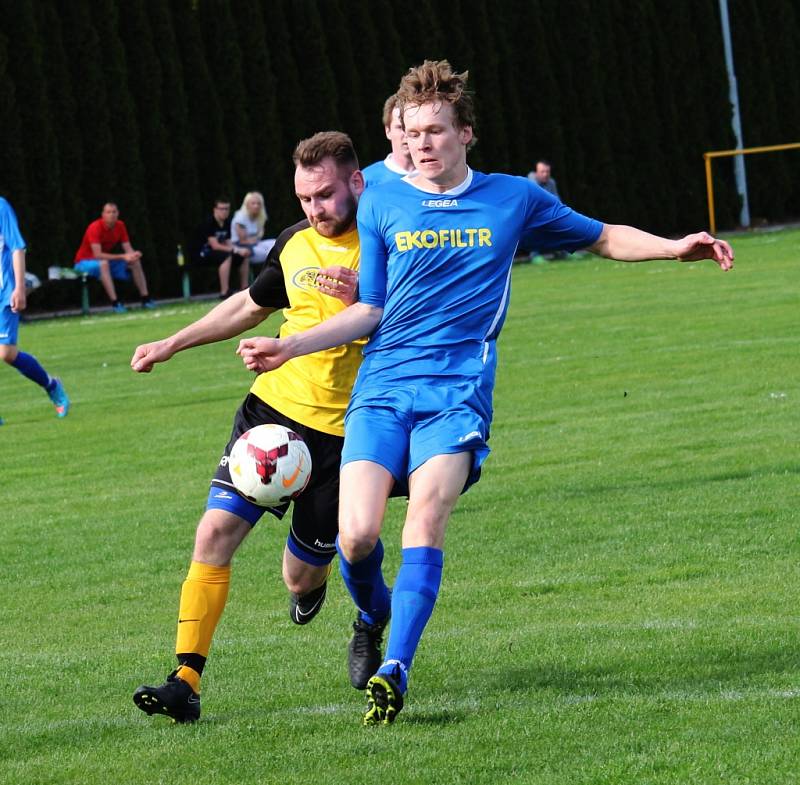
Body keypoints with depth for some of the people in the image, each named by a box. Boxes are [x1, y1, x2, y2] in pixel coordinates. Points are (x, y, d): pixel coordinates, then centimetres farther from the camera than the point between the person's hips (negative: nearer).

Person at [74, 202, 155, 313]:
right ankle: (115, 303, -43)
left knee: (135, 262, -5)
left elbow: (128, 249, -5)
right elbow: (98, 255, -32)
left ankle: (145, 299, -2)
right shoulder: (95, 228, -25)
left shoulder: (120, 226, -4)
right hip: (84, 262, -7)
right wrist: (122, 257, -36)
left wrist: (134, 255, -31)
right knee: (103, 263, -39)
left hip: (106, 261, 7)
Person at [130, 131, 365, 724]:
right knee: (216, 530, -13)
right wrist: (171, 345, 25)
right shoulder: (295, 243, 8)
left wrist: (366, 299, -29)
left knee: (301, 580, 2)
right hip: (272, 408, 4)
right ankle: (187, 680, -11)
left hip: (340, 431, -4)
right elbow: (252, 304, 26)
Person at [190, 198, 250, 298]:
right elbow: (215, 245, -24)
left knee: (244, 257, 0)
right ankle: (224, 293, -37)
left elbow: (227, 244, 6)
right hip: (200, 255, -9)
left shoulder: (226, 223, 7)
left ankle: (244, 289, 4)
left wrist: (239, 250, -15)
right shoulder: (208, 223, -19)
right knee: (226, 256, -34)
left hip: (213, 252, 9)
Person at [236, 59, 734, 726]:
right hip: (381, 388, 1)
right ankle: (375, 617, 20)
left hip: (458, 389, -1)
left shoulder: (513, 199, 9)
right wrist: (288, 348, 0)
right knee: (358, 533, -14)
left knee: (427, 514, -25)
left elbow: (603, 237, 22)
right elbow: (368, 310, 12)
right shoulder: (380, 205, 9)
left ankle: (395, 670, -24)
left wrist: (676, 247, 7)